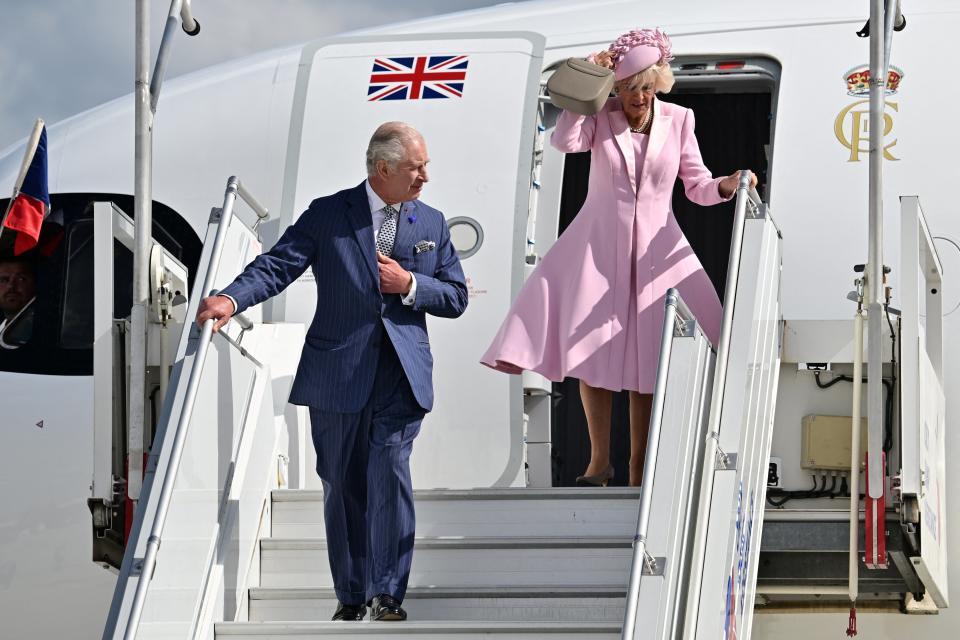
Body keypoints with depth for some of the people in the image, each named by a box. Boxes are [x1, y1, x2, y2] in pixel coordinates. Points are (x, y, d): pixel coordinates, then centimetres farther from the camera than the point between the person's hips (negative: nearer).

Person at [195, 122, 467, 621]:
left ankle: (388, 596, -11)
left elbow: (456, 297, 14)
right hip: (338, 374, 0)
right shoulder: (328, 215, 2)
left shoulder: (432, 224, 12)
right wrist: (232, 299, -24)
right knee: (343, 486, 6)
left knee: (390, 473, -15)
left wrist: (410, 285, -5)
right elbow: (277, 265, -6)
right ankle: (350, 597, 17)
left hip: (401, 374, 1)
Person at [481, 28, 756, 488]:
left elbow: (697, 186, 5)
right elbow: (564, 141, -21)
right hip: (599, 246, -1)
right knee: (591, 351, -4)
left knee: (646, 361, 1)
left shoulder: (677, 121, 2)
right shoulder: (601, 118, -2)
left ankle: (638, 464, 11)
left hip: (655, 250, 1)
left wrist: (727, 186, -15)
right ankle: (599, 460, 7)